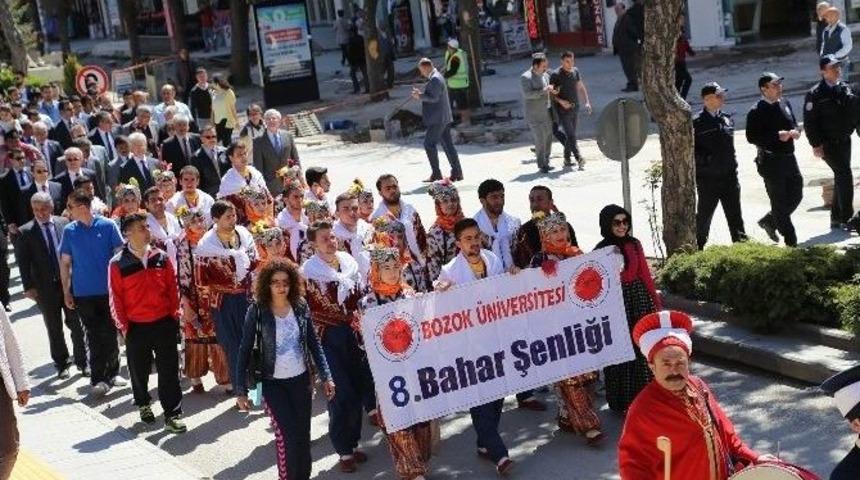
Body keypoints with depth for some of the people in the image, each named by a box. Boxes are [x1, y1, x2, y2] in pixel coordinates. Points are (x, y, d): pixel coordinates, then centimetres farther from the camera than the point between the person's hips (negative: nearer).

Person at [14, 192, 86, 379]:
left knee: (76, 324, 9)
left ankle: (81, 361, 22)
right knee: (54, 328, 10)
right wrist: (29, 287, -8)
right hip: (45, 287, -1)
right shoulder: (25, 232, -6)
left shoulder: (64, 223, -1)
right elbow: (23, 263, -4)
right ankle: (61, 364, 24)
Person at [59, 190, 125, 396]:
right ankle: (98, 378, 7)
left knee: (110, 333, 8)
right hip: (83, 293, 1)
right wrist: (66, 292, 4)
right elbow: (65, 263, 6)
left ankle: (112, 372, 23)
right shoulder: (69, 231, 1)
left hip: (108, 290, -1)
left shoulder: (107, 226, -5)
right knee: (94, 337, 3)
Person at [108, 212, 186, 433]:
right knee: (139, 370, 14)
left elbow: (173, 288, 7)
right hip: (136, 327, -1)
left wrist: (174, 316, 3)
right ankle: (143, 404, 38)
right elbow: (115, 299, -4)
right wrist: (123, 327, -3)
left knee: (169, 370, -1)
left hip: (164, 324, 1)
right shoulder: (118, 264, -8)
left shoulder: (161, 257, 1)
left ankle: (172, 415, 3)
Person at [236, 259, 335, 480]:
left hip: (301, 379, 3)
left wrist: (326, 377, 2)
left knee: (303, 435, 8)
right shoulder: (257, 311, -10)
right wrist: (241, 389, -7)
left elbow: (314, 344, 5)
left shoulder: (301, 306, -2)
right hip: (273, 383, -3)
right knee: (288, 435, -12)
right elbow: (245, 351, -6)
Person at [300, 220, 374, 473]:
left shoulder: (348, 261, 6)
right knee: (341, 393, -4)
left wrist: (362, 328, 4)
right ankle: (344, 451, 9)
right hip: (327, 338, -5)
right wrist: (314, 342, -12)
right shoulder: (308, 272, -8)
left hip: (352, 334, 5)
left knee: (358, 389, 9)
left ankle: (353, 443, 25)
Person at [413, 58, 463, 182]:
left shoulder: (435, 79, -16)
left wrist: (420, 96, -13)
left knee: (429, 143, -6)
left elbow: (434, 98, -22)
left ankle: (436, 173, -4)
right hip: (443, 118, 10)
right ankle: (457, 172, 10)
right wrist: (421, 94, 10)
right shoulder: (436, 77, 17)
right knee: (447, 144, 10)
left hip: (438, 119, -10)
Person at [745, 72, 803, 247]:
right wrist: (777, 136, -22)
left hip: (789, 158, 7)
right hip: (771, 161, -7)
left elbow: (794, 123, 21)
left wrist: (795, 131, -3)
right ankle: (791, 243, 11)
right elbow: (752, 137, -18)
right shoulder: (757, 112, -13)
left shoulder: (785, 103, 9)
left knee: (796, 195, 12)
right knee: (780, 202, 2)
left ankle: (769, 221, 32)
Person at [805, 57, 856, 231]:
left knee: (841, 178, 12)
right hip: (828, 144, -7)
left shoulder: (845, 88, 10)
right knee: (844, 176, -14)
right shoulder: (815, 94, -9)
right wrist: (816, 144, -16)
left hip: (844, 141, 7)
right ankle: (847, 218, -10)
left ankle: (836, 218, 23)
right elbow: (809, 122, -12)